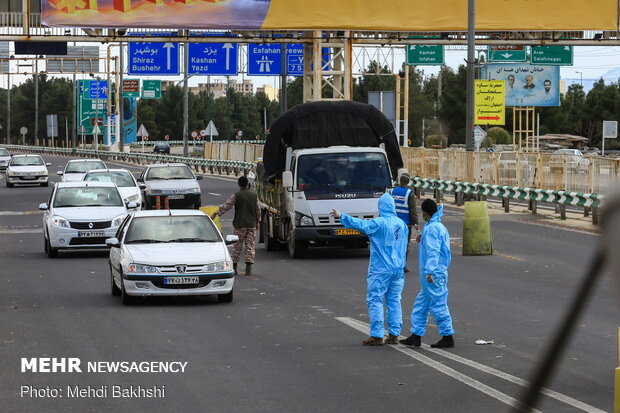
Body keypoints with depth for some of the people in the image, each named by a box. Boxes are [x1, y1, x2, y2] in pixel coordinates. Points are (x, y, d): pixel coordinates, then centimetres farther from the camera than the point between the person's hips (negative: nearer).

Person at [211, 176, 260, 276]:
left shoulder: (236, 196, -8)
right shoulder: (254, 195, 4)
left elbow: (226, 206, -7)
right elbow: (257, 210, 12)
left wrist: (216, 213, 4)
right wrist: (257, 222, 24)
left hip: (239, 224, -2)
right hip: (251, 225, 2)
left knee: (237, 246, 7)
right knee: (250, 246, 3)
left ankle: (234, 268, 12)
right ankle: (248, 269, -4)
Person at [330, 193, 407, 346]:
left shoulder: (379, 223, -12)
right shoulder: (401, 224, 8)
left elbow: (360, 224, -21)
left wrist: (341, 216, -18)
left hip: (380, 269, -6)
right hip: (398, 269, 6)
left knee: (375, 300, -1)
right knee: (394, 301, 10)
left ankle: (377, 336, -5)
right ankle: (394, 334, 10)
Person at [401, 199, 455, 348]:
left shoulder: (431, 228, -15)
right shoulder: (441, 227, 16)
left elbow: (433, 252, -22)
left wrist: (429, 272, -26)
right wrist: (423, 241, 19)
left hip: (433, 275, -10)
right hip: (440, 272, 10)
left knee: (438, 305, -5)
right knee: (421, 305, 14)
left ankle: (448, 337, -1)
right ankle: (416, 335, 17)